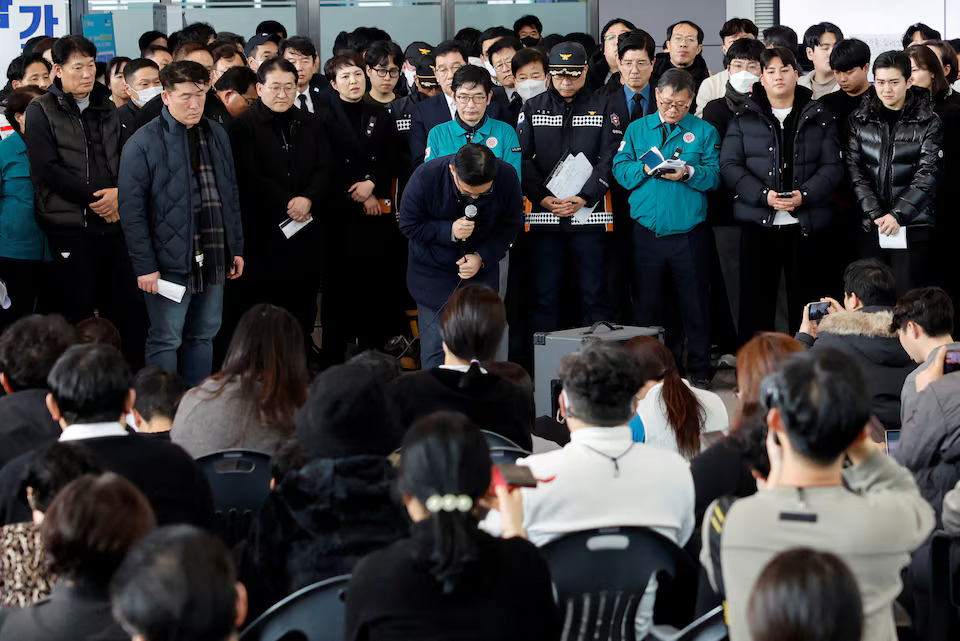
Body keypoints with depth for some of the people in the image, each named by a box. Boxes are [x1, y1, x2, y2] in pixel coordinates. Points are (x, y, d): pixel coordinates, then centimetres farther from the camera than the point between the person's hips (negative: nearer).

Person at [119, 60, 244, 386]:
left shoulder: (217, 135, 11)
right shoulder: (144, 142, -9)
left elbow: (231, 196, 18)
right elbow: (131, 208, -11)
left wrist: (236, 247, 13)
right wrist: (145, 265, -15)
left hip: (213, 258, 6)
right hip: (169, 260, -6)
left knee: (204, 335, 13)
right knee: (165, 340, -2)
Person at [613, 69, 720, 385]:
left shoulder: (704, 132, 5)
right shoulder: (637, 129, 11)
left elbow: (714, 176, -3)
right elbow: (620, 169, 4)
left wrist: (688, 173, -21)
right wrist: (645, 169, -14)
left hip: (689, 232, -2)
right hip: (647, 231, 2)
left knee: (695, 302, 0)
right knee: (647, 302, 8)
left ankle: (699, 368, 8)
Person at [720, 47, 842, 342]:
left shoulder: (819, 118, 7)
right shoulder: (744, 118, 6)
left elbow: (832, 166, 2)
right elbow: (729, 165, 0)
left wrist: (804, 195, -15)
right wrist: (764, 195, -14)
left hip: (805, 225, 0)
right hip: (759, 223, 0)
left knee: (803, 300, 4)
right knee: (756, 301, 0)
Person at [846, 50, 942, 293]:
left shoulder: (928, 122, 1)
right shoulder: (860, 120, 8)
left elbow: (927, 174, -6)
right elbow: (854, 170, 1)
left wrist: (897, 214, -15)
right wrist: (875, 213, -10)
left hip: (914, 225, -2)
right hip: (870, 226, 2)